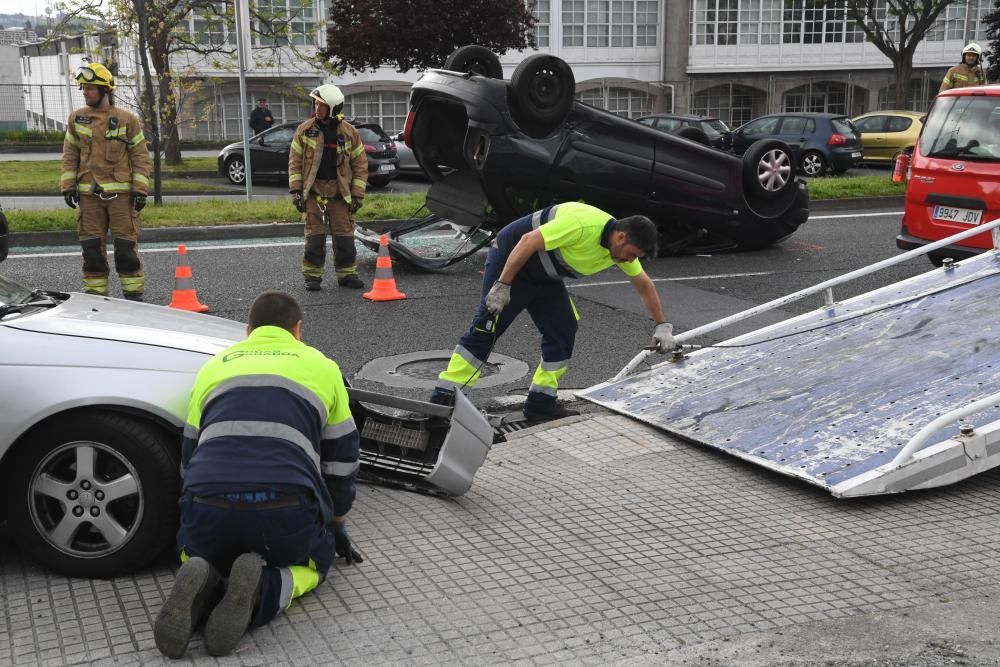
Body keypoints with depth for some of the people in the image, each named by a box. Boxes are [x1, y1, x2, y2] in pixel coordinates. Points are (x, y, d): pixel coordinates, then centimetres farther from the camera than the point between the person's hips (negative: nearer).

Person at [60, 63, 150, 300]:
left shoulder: (127, 120, 0)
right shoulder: (77, 118, 9)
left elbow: (140, 156, 0)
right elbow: (70, 155, 12)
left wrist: (140, 190, -6)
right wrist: (68, 186, 5)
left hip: (121, 193, -3)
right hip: (88, 193, 3)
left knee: (126, 246, -2)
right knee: (91, 246, 6)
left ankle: (134, 294, 7)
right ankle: (95, 294, 15)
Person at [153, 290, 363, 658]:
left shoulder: (214, 366, 26)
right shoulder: (322, 366, 22)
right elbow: (341, 459, 27)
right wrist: (338, 526, 41)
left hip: (208, 507, 2)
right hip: (287, 511, -2)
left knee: (194, 552, 35)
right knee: (314, 559, 29)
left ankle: (198, 585, -3)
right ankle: (263, 591, -5)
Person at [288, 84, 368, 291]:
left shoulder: (349, 132, 1)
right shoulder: (305, 130, 1)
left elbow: (360, 165, 3)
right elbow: (295, 162, 3)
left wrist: (357, 195, -1)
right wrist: (296, 190, -3)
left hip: (340, 192, 0)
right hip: (313, 190, 0)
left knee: (344, 235, 4)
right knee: (314, 236, 1)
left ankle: (347, 274, 14)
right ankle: (312, 275, 9)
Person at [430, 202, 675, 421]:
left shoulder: (622, 245, -5)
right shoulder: (582, 224, -32)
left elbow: (644, 286, 10)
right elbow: (528, 241, -30)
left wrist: (662, 325, 8)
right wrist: (502, 286, -29)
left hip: (544, 277, 8)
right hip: (510, 258, -8)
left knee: (563, 332, 0)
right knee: (485, 329, -10)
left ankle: (541, 403, 7)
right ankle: (442, 397, -7)